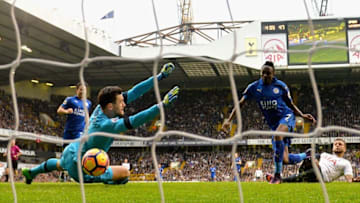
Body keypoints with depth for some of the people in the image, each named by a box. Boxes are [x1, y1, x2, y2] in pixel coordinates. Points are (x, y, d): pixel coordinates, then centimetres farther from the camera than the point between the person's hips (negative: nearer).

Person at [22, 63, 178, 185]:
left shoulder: (102, 107, -15)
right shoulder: (105, 125, -36)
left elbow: (133, 93, -17)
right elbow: (134, 121, -47)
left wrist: (159, 77, -20)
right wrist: (162, 105, -49)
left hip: (70, 152, 9)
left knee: (59, 164, 44)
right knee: (124, 173, -14)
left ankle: (32, 172, 60)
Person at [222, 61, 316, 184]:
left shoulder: (281, 86, -3)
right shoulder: (254, 87, 0)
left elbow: (291, 105, 7)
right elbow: (240, 104, -1)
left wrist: (303, 115, -9)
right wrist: (229, 120, -12)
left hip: (286, 116, -3)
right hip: (273, 123, 3)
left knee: (277, 135, -38)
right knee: (285, 160, -2)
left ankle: (277, 175, -28)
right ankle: (308, 155, 32)